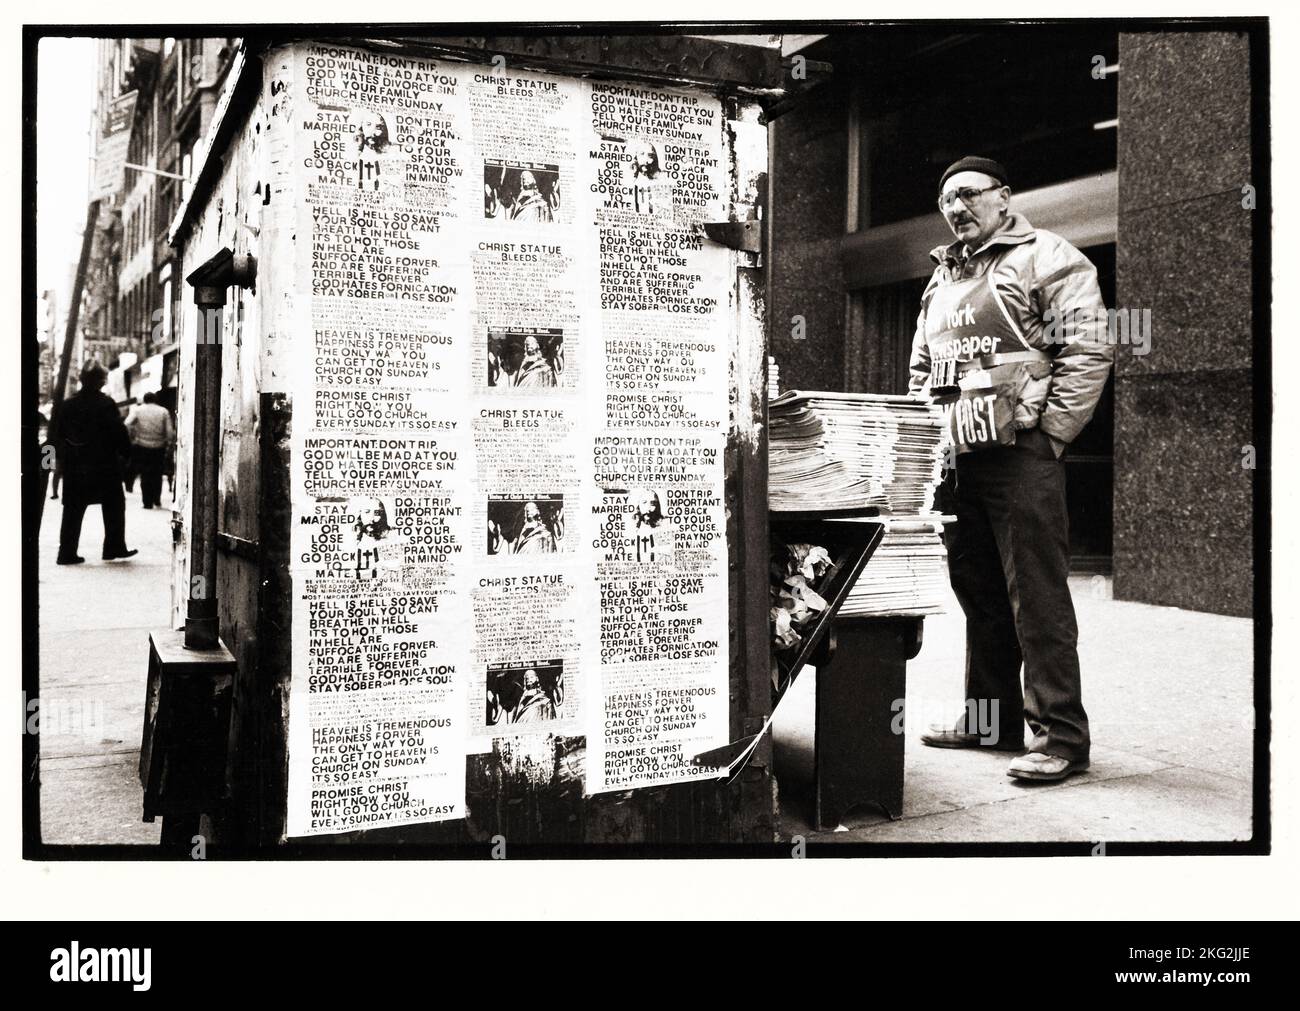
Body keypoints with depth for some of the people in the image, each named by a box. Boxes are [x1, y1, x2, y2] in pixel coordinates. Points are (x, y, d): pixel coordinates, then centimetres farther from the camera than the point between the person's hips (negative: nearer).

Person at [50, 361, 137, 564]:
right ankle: (114, 547, 14)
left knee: (73, 510, 9)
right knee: (114, 507, 11)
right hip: (105, 467, -4)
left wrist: (64, 456, 15)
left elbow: (56, 435, 6)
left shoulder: (68, 404, 2)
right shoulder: (106, 404, -12)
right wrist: (125, 455, -1)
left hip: (74, 469, 4)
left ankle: (67, 552, 6)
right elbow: (119, 433, -13)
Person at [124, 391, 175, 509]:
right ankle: (157, 498, 15)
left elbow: (127, 425, -13)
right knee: (157, 474, 16)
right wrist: (168, 443, 10)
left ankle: (148, 502, 6)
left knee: (145, 475, 6)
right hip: (159, 448, 0)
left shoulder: (137, 410, 1)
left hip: (141, 447, 0)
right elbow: (170, 432, -6)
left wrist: (132, 438, -2)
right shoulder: (164, 411, 2)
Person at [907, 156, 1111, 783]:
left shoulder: (1046, 257, -1)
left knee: (1036, 596, -6)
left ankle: (1060, 736, 1)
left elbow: (1089, 350, -9)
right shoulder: (942, 277, 21)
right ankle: (990, 719, 24)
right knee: (979, 594, 13)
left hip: (1018, 453, -7)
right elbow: (920, 368, 26)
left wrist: (1047, 432, -12)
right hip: (954, 454, 8)